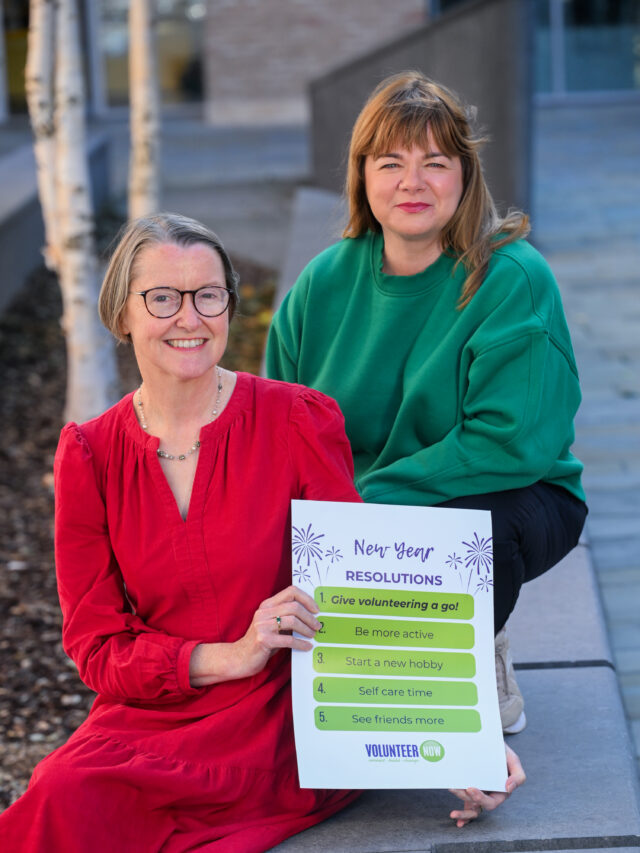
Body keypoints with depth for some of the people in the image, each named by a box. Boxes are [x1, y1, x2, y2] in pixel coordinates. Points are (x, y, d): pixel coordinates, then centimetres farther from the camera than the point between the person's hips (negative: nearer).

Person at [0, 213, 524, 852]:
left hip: (287, 716, -3)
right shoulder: (90, 457, 3)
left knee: (76, 801, -29)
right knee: (67, 797, -30)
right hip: (148, 715, 3)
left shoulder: (296, 422, -3)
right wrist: (231, 657, -16)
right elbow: (96, 648, 2)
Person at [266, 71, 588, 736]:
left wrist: (373, 496, -26)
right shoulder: (324, 283, 0)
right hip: (356, 513, 4)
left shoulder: (513, 279, -15)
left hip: (511, 498, -4)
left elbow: (513, 441, -23)